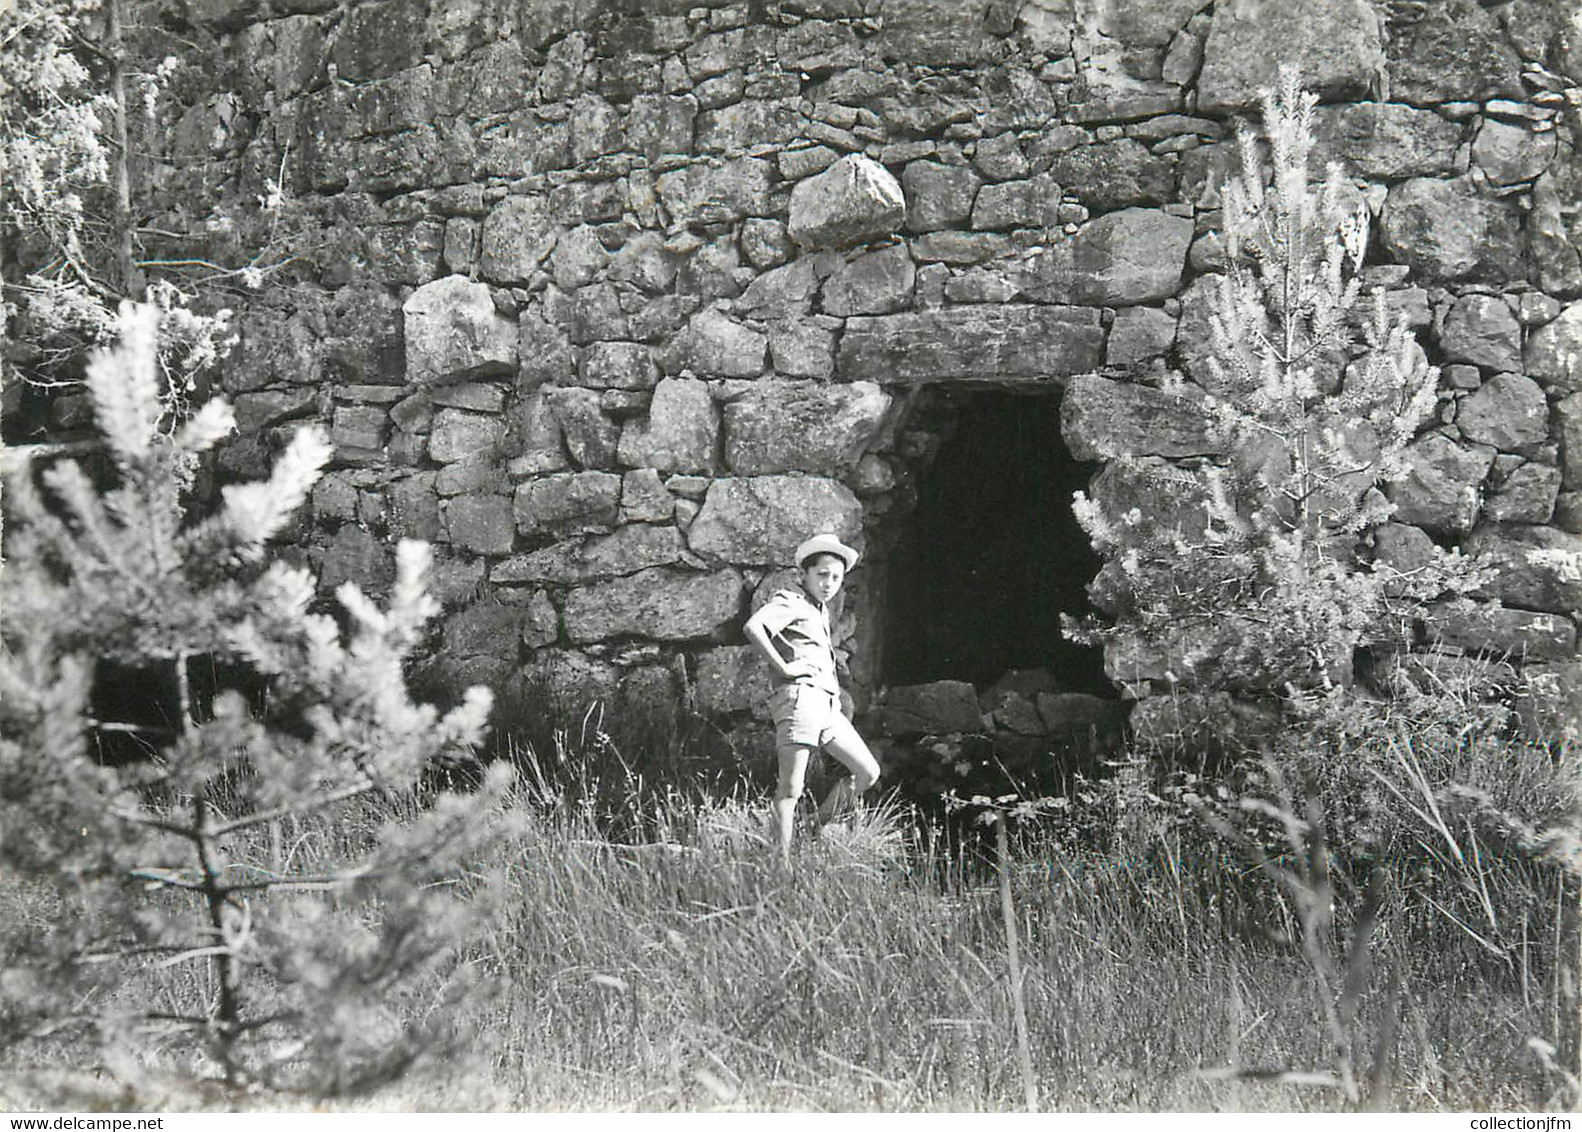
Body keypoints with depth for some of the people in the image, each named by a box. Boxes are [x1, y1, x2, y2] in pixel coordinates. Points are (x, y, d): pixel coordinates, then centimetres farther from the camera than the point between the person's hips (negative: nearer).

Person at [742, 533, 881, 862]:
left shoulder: (821, 610, 25)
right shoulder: (790, 601, -2)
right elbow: (753, 627, -21)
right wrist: (783, 667, -17)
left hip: (828, 705, 9)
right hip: (799, 696, -9)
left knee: (868, 773, 7)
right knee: (790, 790, -10)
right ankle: (782, 862, -11)